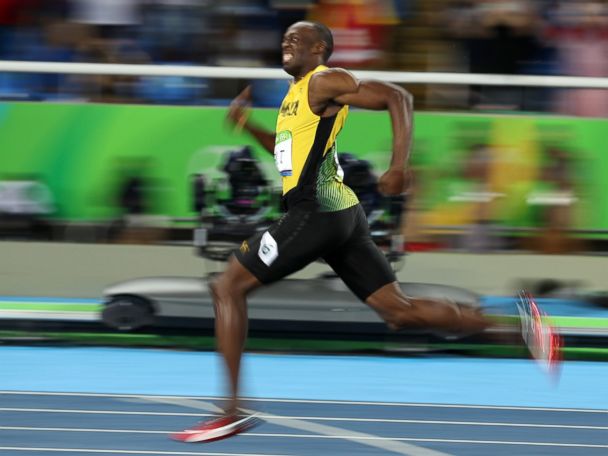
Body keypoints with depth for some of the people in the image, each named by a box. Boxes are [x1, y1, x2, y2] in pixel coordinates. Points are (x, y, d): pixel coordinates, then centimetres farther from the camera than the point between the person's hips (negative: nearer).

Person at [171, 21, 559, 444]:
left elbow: (397, 98, -15)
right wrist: (247, 124, 22)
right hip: (339, 217, 10)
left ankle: (232, 412, -7)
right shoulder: (296, 94, 22)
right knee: (399, 309, 4)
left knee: (228, 287, -3)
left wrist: (399, 166, -26)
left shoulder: (324, 82, -6)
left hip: (316, 213, -10)